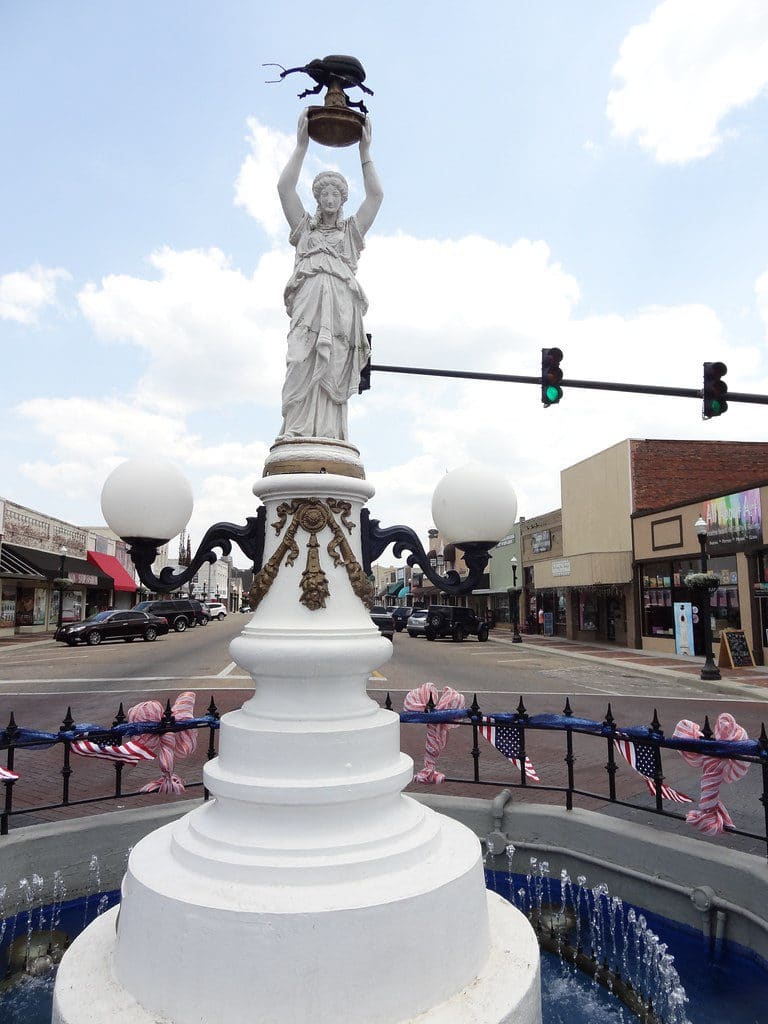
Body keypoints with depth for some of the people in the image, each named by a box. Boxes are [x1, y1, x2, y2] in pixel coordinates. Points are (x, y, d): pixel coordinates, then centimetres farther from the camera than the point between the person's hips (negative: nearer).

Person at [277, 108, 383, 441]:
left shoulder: (352, 230, 29)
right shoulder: (305, 226, 29)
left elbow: (375, 194, 17)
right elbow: (284, 187, 17)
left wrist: (365, 151, 17)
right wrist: (301, 144, 14)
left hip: (341, 304, 0)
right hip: (308, 298, 0)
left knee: (332, 373, -15)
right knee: (302, 368, -20)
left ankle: (328, 439, -24)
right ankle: (297, 436, -29)